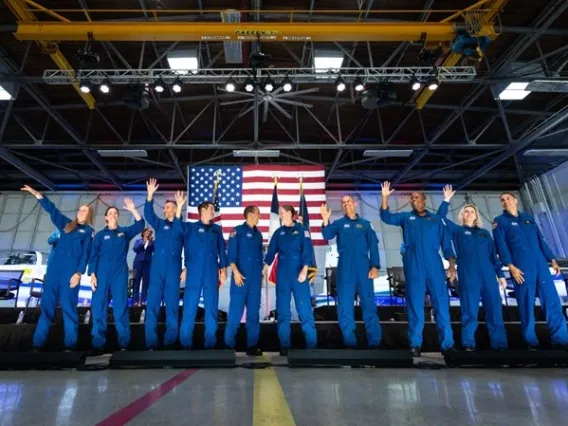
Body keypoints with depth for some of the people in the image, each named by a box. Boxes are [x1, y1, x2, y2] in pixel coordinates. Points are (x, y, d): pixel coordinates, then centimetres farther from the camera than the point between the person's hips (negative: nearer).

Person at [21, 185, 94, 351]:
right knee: (47, 304, 3)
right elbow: (52, 210, 16)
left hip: (71, 270, -5)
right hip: (55, 267, 5)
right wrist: (37, 194, 6)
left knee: (68, 306, -5)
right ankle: (38, 343, 8)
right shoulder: (67, 225, 19)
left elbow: (86, 253, -2)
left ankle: (70, 344, 0)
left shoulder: (89, 231, 5)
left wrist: (79, 273, -12)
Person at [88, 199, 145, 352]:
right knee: (99, 306, 0)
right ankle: (98, 343, 9)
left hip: (120, 273, 0)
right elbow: (93, 256, 4)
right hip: (102, 273, 0)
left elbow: (140, 224, -5)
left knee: (121, 306, -1)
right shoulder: (100, 235, 8)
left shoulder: (125, 232, 10)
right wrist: (92, 275, -5)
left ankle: (123, 343, 2)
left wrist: (133, 210, -17)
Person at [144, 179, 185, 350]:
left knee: (172, 306, 3)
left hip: (173, 271, -2)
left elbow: (188, 249, -7)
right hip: (156, 270, 2)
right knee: (152, 306, 1)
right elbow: (148, 215, -5)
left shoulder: (182, 227, 5)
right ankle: (151, 343, 8)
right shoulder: (159, 224, 11)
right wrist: (150, 196, -17)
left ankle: (170, 342, 11)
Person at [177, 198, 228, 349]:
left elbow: (222, 250, 12)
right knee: (189, 307, 1)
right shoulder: (190, 227, 7)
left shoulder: (217, 229, 13)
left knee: (211, 308, 6)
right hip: (194, 272, -2)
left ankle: (210, 342, 16)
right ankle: (186, 342, 14)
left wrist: (223, 269, 7)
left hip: (212, 273, 2)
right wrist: (179, 207, -17)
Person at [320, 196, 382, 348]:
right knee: (345, 305, 3)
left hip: (363, 267, 0)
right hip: (345, 268, 0)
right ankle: (349, 342, 13)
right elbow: (327, 235, -8)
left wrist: (375, 266, -5)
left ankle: (374, 342, 9)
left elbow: (373, 245, 6)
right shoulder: (339, 223, 10)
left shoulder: (365, 224, 11)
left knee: (369, 303, 1)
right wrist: (325, 220, -25)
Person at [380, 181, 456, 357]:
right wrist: (385, 197, -8)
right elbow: (386, 217, 1)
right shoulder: (406, 217, 14)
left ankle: (447, 343, 9)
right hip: (413, 266, -1)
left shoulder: (436, 219, 15)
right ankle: (415, 344, 8)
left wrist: (452, 265, 2)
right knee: (415, 305, 2)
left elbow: (446, 244, 12)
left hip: (434, 265, 1)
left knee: (441, 303, 1)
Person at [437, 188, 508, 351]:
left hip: (488, 275, 3)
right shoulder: (458, 231, 11)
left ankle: (500, 344, 10)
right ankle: (468, 345, 3)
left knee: (494, 309, 2)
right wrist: (446, 200, -4)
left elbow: (493, 255, 16)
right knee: (470, 310, -2)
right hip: (468, 276, -3)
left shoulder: (485, 233, 18)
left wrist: (500, 274, 11)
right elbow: (440, 217, 1)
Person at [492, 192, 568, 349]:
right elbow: (501, 245, -5)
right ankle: (531, 342, 8)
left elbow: (540, 240, 19)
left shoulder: (529, 218, 19)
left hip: (540, 265, 5)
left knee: (552, 301, 1)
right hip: (521, 268, -4)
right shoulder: (500, 221, 4)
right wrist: (511, 266, -15)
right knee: (526, 304, -1)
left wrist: (552, 259, 11)